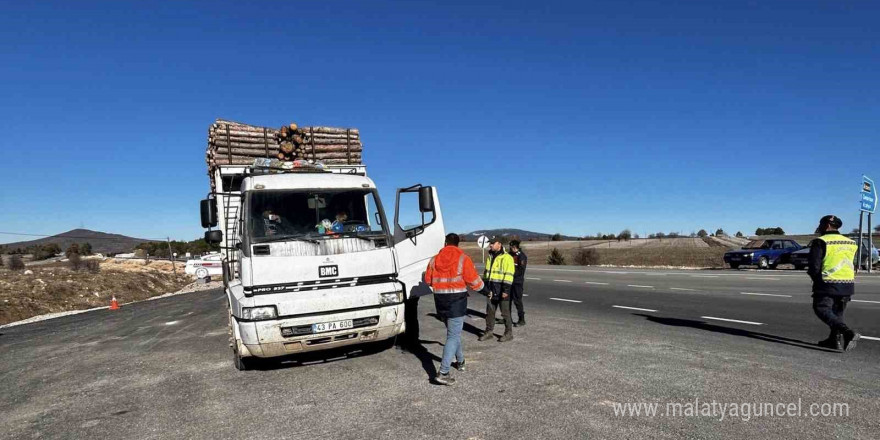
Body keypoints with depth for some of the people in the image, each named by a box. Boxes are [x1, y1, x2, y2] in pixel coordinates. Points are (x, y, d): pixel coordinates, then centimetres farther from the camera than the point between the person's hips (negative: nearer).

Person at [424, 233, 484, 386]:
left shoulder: (434, 260, 3)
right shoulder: (463, 259, -9)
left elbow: (428, 280, 10)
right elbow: (475, 282, -9)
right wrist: (480, 285, 14)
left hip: (440, 300, 5)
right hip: (457, 300, -5)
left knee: (453, 332, 24)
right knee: (453, 336, -4)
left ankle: (460, 361, 39)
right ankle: (443, 373, -12)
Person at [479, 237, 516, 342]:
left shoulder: (507, 257, -11)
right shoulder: (490, 257, 15)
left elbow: (508, 275, -16)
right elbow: (486, 273, 23)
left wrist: (506, 290, -20)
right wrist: (485, 287, 19)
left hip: (501, 290, -7)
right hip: (491, 290, 7)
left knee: (505, 312, 2)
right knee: (489, 311, 11)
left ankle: (509, 333, 13)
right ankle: (488, 332, 21)